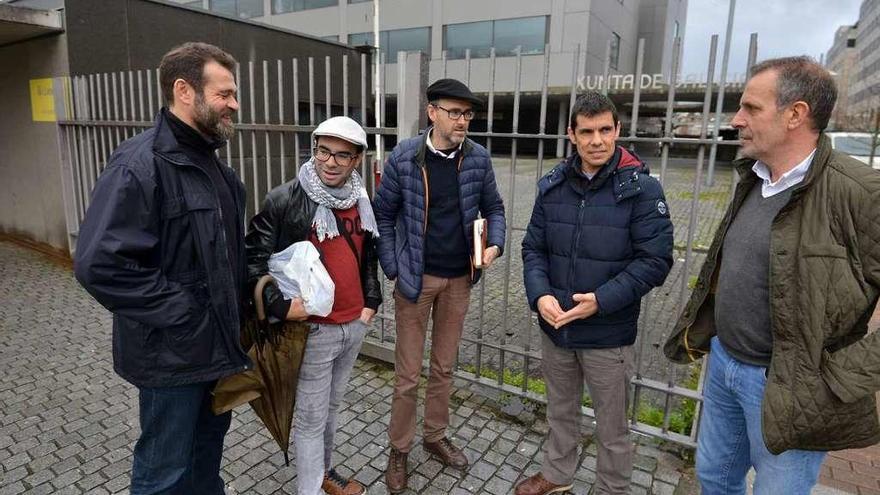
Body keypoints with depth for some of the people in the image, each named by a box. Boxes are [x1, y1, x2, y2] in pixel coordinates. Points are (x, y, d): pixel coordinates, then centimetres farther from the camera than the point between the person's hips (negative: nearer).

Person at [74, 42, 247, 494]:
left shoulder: (208, 161, 9)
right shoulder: (139, 165, -21)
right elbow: (98, 263, -27)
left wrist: (236, 305, 8)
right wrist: (180, 309, -22)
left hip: (217, 340, 8)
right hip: (172, 352, -8)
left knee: (210, 439, 25)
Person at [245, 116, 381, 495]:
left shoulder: (361, 202, 6)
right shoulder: (284, 200, -14)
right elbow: (254, 258, -12)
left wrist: (371, 302, 10)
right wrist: (280, 304, -23)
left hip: (355, 326, 6)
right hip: (313, 329, -6)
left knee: (331, 406, 24)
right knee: (311, 418, 8)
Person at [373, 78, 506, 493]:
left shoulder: (478, 158, -2)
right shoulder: (403, 157, -10)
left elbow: (493, 207, 9)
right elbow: (383, 214, -3)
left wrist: (494, 244, -10)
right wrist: (393, 270, -7)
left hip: (460, 278, 3)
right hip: (416, 277, -3)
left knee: (444, 366, 18)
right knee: (408, 371, 8)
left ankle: (436, 435, 38)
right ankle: (399, 449, 28)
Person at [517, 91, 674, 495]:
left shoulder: (642, 188, -11)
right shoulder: (551, 186, 1)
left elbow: (655, 260, -12)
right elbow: (533, 248, 4)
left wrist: (601, 301, -22)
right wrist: (540, 295, -14)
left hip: (609, 334, -4)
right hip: (554, 326, 4)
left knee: (611, 427, 15)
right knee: (560, 410, 24)